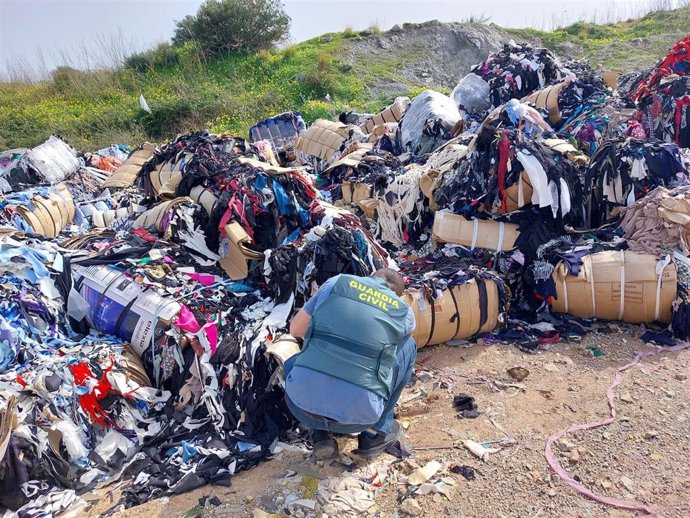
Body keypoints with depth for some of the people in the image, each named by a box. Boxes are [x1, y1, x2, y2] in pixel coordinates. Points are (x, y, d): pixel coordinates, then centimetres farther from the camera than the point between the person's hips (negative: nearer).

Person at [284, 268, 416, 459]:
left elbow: (295, 330, 16)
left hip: (302, 405, 1)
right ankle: (377, 432, 23)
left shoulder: (337, 282, 9)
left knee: (291, 364, 38)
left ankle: (321, 434, 18)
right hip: (357, 415, -1)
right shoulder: (404, 311, 10)